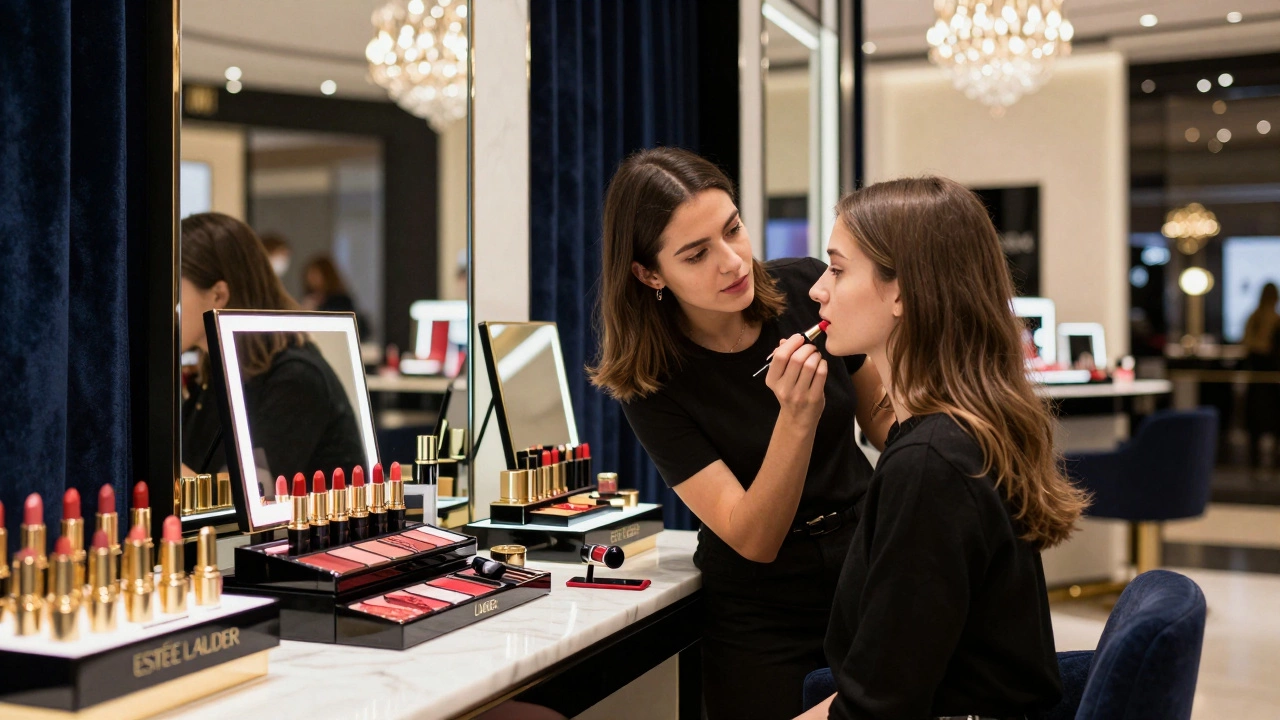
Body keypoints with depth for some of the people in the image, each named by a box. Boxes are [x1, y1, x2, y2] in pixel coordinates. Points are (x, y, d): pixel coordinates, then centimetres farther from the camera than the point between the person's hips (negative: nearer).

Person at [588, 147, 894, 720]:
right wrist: (797, 417, -35)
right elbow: (754, 540, -21)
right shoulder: (652, 383, -17)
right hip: (762, 619, -2)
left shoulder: (806, 289, -10)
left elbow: (882, 418, 6)